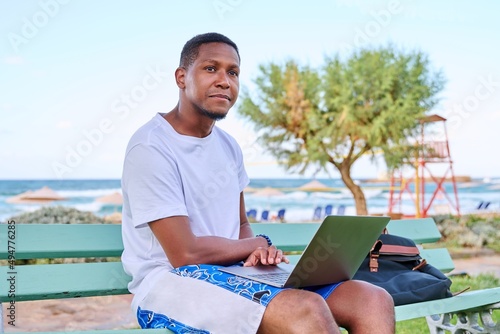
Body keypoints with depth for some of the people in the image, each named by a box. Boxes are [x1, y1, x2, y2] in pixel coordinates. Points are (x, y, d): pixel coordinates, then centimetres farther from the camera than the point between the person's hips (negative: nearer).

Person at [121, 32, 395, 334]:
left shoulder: (228, 146, 13)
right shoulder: (150, 147, -11)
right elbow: (184, 253, -16)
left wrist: (257, 253, -3)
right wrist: (259, 244, -1)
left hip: (234, 272, 8)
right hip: (169, 285, -7)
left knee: (374, 301, -9)